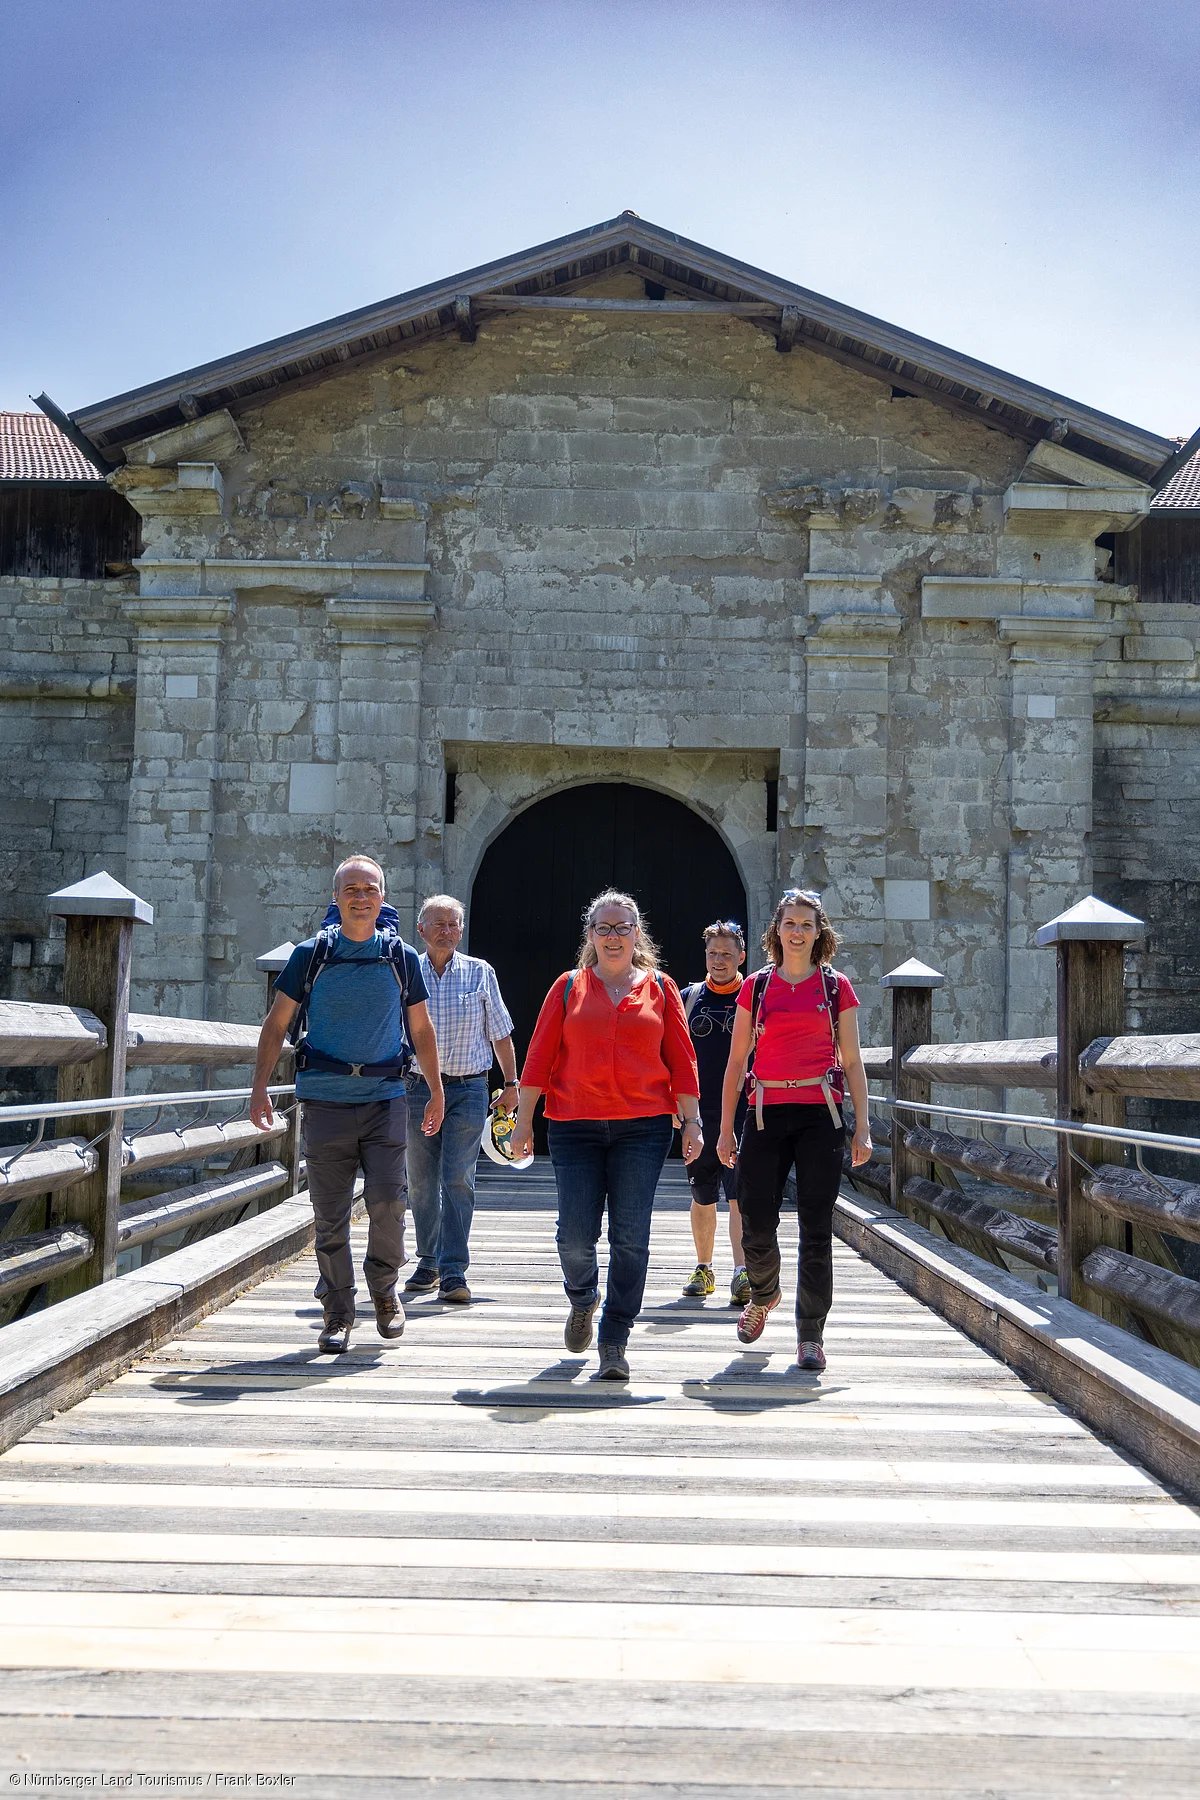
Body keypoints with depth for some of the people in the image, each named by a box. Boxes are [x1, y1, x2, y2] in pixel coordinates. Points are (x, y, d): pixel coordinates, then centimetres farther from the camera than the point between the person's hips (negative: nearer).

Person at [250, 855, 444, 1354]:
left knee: (388, 1200, -9)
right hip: (325, 1099, 0)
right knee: (330, 1214, 2)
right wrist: (259, 1088, -2)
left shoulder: (402, 957, 6)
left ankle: (384, 1289, 17)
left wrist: (436, 1092, 14)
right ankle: (337, 1315, 14)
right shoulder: (310, 955, 3)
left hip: (385, 1098, 0)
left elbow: (421, 1029, 14)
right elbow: (276, 1024, 6)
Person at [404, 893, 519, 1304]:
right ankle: (428, 1262, 23)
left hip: (468, 1089, -2)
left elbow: (500, 1034, 9)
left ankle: (453, 1270, -4)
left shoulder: (480, 973, 3)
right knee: (421, 1182, 8)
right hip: (418, 1087, 2)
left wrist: (511, 1084, 7)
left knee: (458, 1181, -7)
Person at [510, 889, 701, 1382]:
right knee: (575, 1235, -3)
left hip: (644, 1128, 0)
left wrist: (692, 1121, 3)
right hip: (575, 1126, 0)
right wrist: (523, 1119, 3)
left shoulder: (660, 989, 9)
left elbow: (682, 1061, 8)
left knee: (630, 1239, -3)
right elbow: (539, 1057, 8)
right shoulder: (568, 987, 9)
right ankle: (583, 1301, 30)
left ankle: (614, 1343, 8)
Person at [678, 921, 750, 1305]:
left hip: (742, 1114, -3)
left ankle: (742, 1274, -12)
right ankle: (703, 1270, 23)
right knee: (702, 1198, 10)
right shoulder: (689, 997, 8)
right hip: (698, 1114, 3)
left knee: (739, 1196, -11)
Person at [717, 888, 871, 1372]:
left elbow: (852, 1061, 8)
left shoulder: (836, 987, 7)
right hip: (766, 1112, 1)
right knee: (756, 1225, -1)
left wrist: (862, 1127, 1)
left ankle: (810, 1335, 9)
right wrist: (726, 1128, 7)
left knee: (816, 1229, -2)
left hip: (821, 1114, -1)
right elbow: (737, 1061, 10)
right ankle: (764, 1295, 31)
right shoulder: (756, 987, 8)